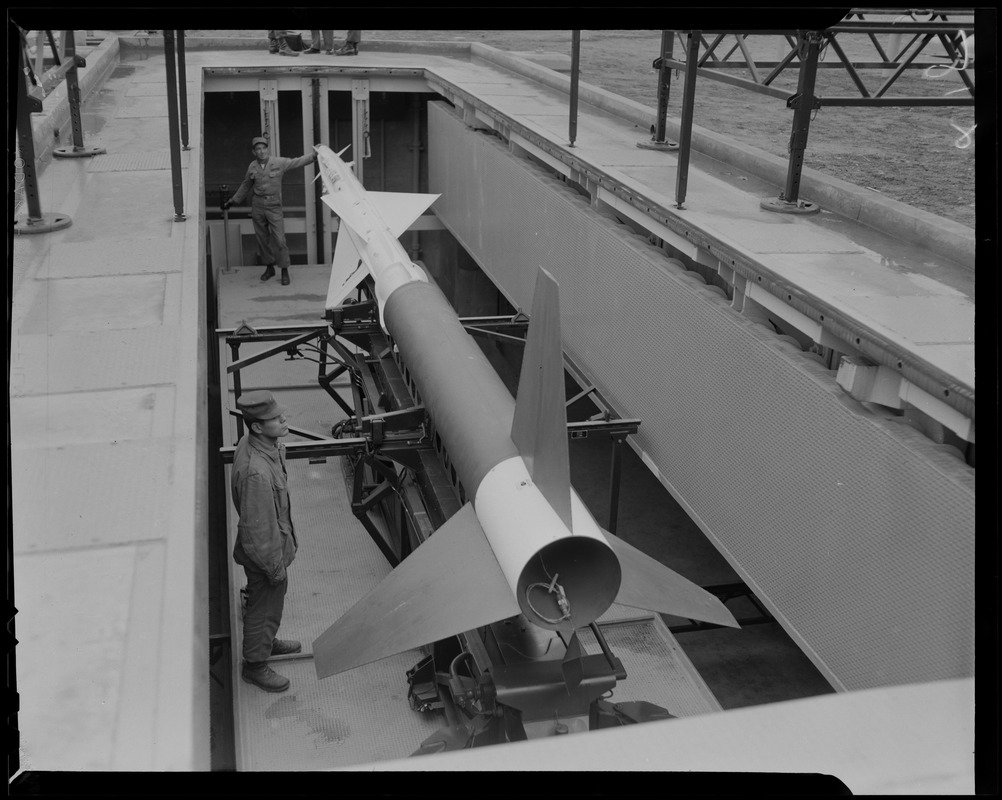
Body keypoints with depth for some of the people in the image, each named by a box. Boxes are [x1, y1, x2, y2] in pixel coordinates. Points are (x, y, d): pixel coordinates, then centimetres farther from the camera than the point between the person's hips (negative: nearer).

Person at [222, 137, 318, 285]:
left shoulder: (278, 162, -3)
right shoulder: (252, 166, 5)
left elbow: (297, 162, -6)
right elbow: (245, 186, 18)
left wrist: (314, 155, -19)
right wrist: (233, 201, 24)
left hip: (274, 206, -3)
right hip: (257, 206, 3)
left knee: (279, 239, -9)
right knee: (262, 238, 9)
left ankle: (284, 271, 0)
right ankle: (269, 267, 24)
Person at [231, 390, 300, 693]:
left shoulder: (250, 441, -10)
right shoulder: (256, 471, -40)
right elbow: (258, 527, -29)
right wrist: (276, 566, -17)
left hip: (276, 538, 9)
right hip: (264, 550, -9)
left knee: (274, 597, 30)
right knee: (264, 605, 14)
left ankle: (266, 642, 55)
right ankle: (254, 665, 37)